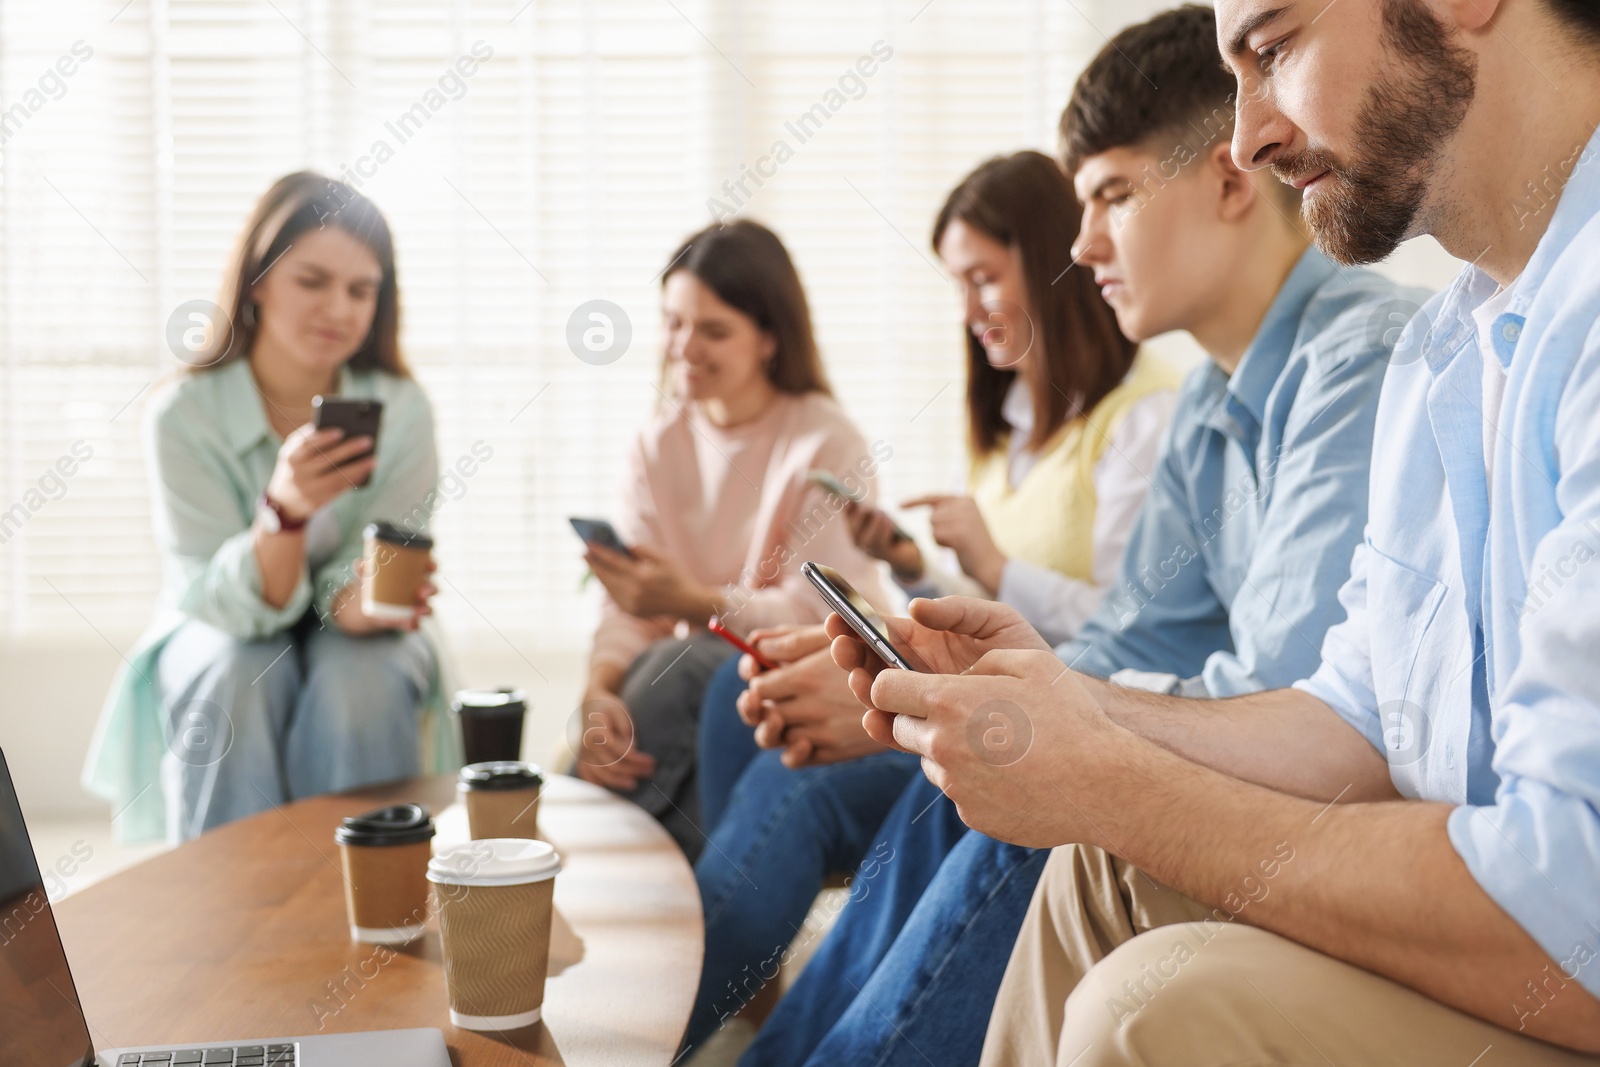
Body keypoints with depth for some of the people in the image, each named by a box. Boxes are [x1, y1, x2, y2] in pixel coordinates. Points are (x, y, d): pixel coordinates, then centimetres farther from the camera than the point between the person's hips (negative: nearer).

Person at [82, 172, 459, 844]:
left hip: (351, 636, 1)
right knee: (237, 680, -33)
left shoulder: (400, 410, -13)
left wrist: (364, 600, -39)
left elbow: (360, 583, -13)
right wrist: (285, 507, -43)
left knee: (361, 680, -32)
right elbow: (227, 602, -22)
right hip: (220, 634, -1)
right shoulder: (184, 415, -17)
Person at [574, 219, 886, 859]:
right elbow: (629, 607, -2)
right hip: (701, 684, 4)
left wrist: (694, 602, -28)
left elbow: (821, 614, -15)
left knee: (682, 664, -33)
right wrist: (599, 694, -23)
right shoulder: (657, 446, 7)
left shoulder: (826, 444, -9)